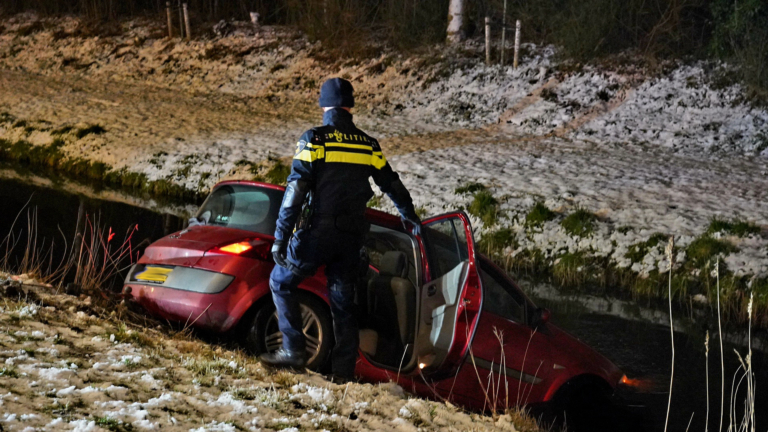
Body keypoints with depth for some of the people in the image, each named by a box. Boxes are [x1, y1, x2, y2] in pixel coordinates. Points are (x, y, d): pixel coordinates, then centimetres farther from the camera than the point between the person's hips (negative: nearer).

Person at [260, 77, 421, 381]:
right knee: (343, 302, 13)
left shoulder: (314, 140, -7)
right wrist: (410, 218, 38)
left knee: (281, 282, 13)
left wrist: (280, 238, -12)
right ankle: (344, 371, 10)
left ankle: (294, 351, 4)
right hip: (352, 237, 4)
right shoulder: (368, 146, 8)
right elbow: (393, 186, 19)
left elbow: (295, 192, -13)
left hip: (318, 232, -4)